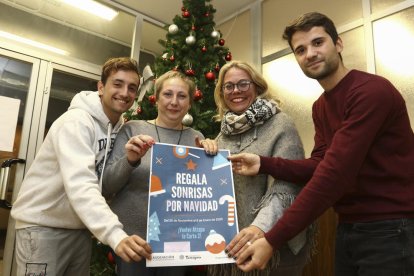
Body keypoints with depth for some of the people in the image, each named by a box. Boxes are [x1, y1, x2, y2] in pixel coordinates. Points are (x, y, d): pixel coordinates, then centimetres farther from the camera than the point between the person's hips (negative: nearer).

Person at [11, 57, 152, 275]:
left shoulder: (122, 128, 2)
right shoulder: (77, 121, -22)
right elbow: (80, 185, -36)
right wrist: (115, 235, -45)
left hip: (81, 227, 7)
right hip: (44, 226, -7)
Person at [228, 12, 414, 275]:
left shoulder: (372, 90, -19)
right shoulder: (320, 107, 10)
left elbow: (335, 173, -26)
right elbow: (320, 166, 4)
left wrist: (272, 240, -26)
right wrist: (263, 164, -10)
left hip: (389, 230, -7)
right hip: (349, 229, 8)